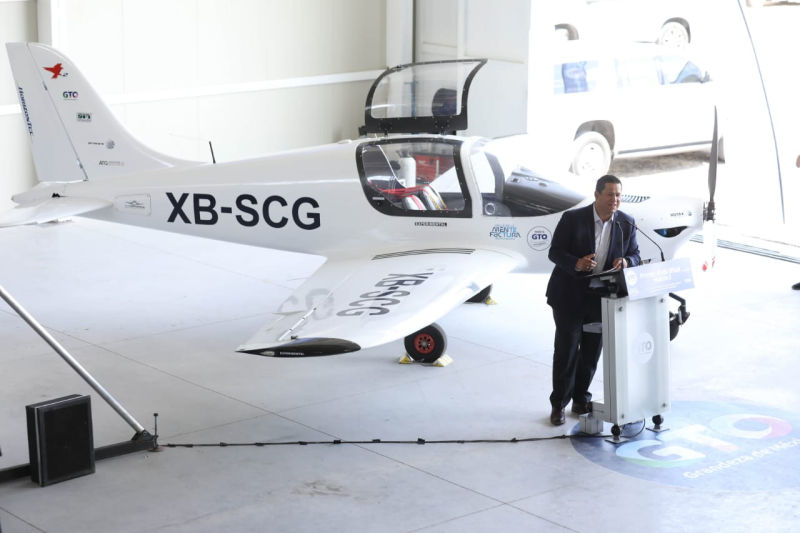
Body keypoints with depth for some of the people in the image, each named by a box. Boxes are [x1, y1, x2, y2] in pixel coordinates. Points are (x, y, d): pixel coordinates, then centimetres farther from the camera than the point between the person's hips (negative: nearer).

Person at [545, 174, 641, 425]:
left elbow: (635, 255, 5)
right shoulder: (572, 219, -12)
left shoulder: (626, 224, -1)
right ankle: (558, 404, 13)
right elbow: (554, 252, -11)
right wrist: (576, 264, -30)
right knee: (566, 351, 1)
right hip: (570, 296, -4)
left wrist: (626, 261, -19)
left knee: (592, 351, 11)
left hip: (602, 298, 4)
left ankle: (581, 400, 27)